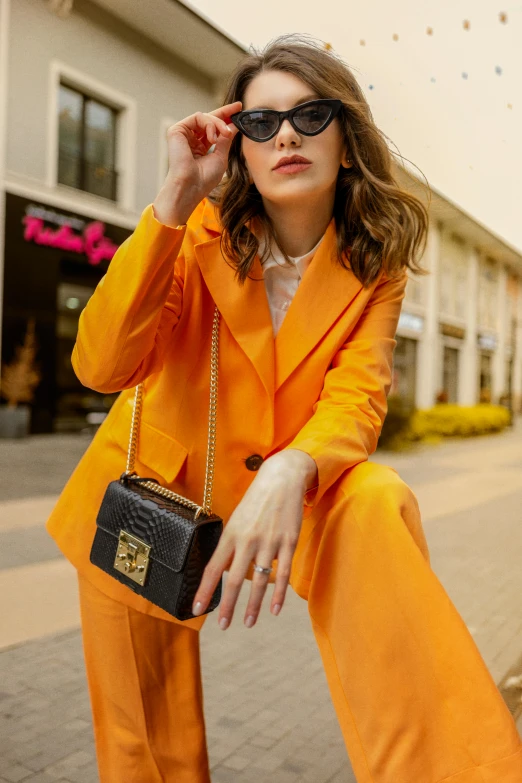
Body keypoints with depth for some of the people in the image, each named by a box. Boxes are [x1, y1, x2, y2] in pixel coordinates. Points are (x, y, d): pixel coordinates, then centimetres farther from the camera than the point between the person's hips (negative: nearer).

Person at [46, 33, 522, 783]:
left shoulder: (374, 264, -9)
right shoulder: (201, 236, -14)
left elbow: (356, 397, -21)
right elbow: (102, 366, -27)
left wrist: (292, 471, -43)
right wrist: (174, 199, -32)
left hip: (279, 487, 0)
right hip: (154, 487, 1)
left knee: (376, 504, -31)